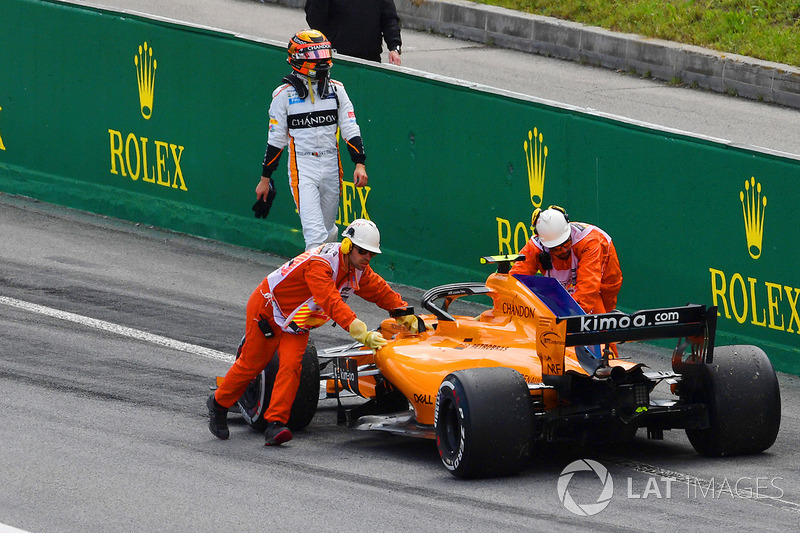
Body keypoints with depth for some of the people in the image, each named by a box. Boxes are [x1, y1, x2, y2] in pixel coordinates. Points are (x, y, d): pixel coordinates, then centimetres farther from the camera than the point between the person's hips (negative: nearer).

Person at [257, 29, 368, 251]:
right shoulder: (284, 95, -2)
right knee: (315, 233, -15)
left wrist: (359, 164, -5)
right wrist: (265, 178, 7)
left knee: (328, 230, 13)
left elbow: (351, 130, 7)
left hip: (331, 166, 3)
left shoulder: (336, 90, 6)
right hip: (302, 168, -3)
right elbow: (276, 139, 4)